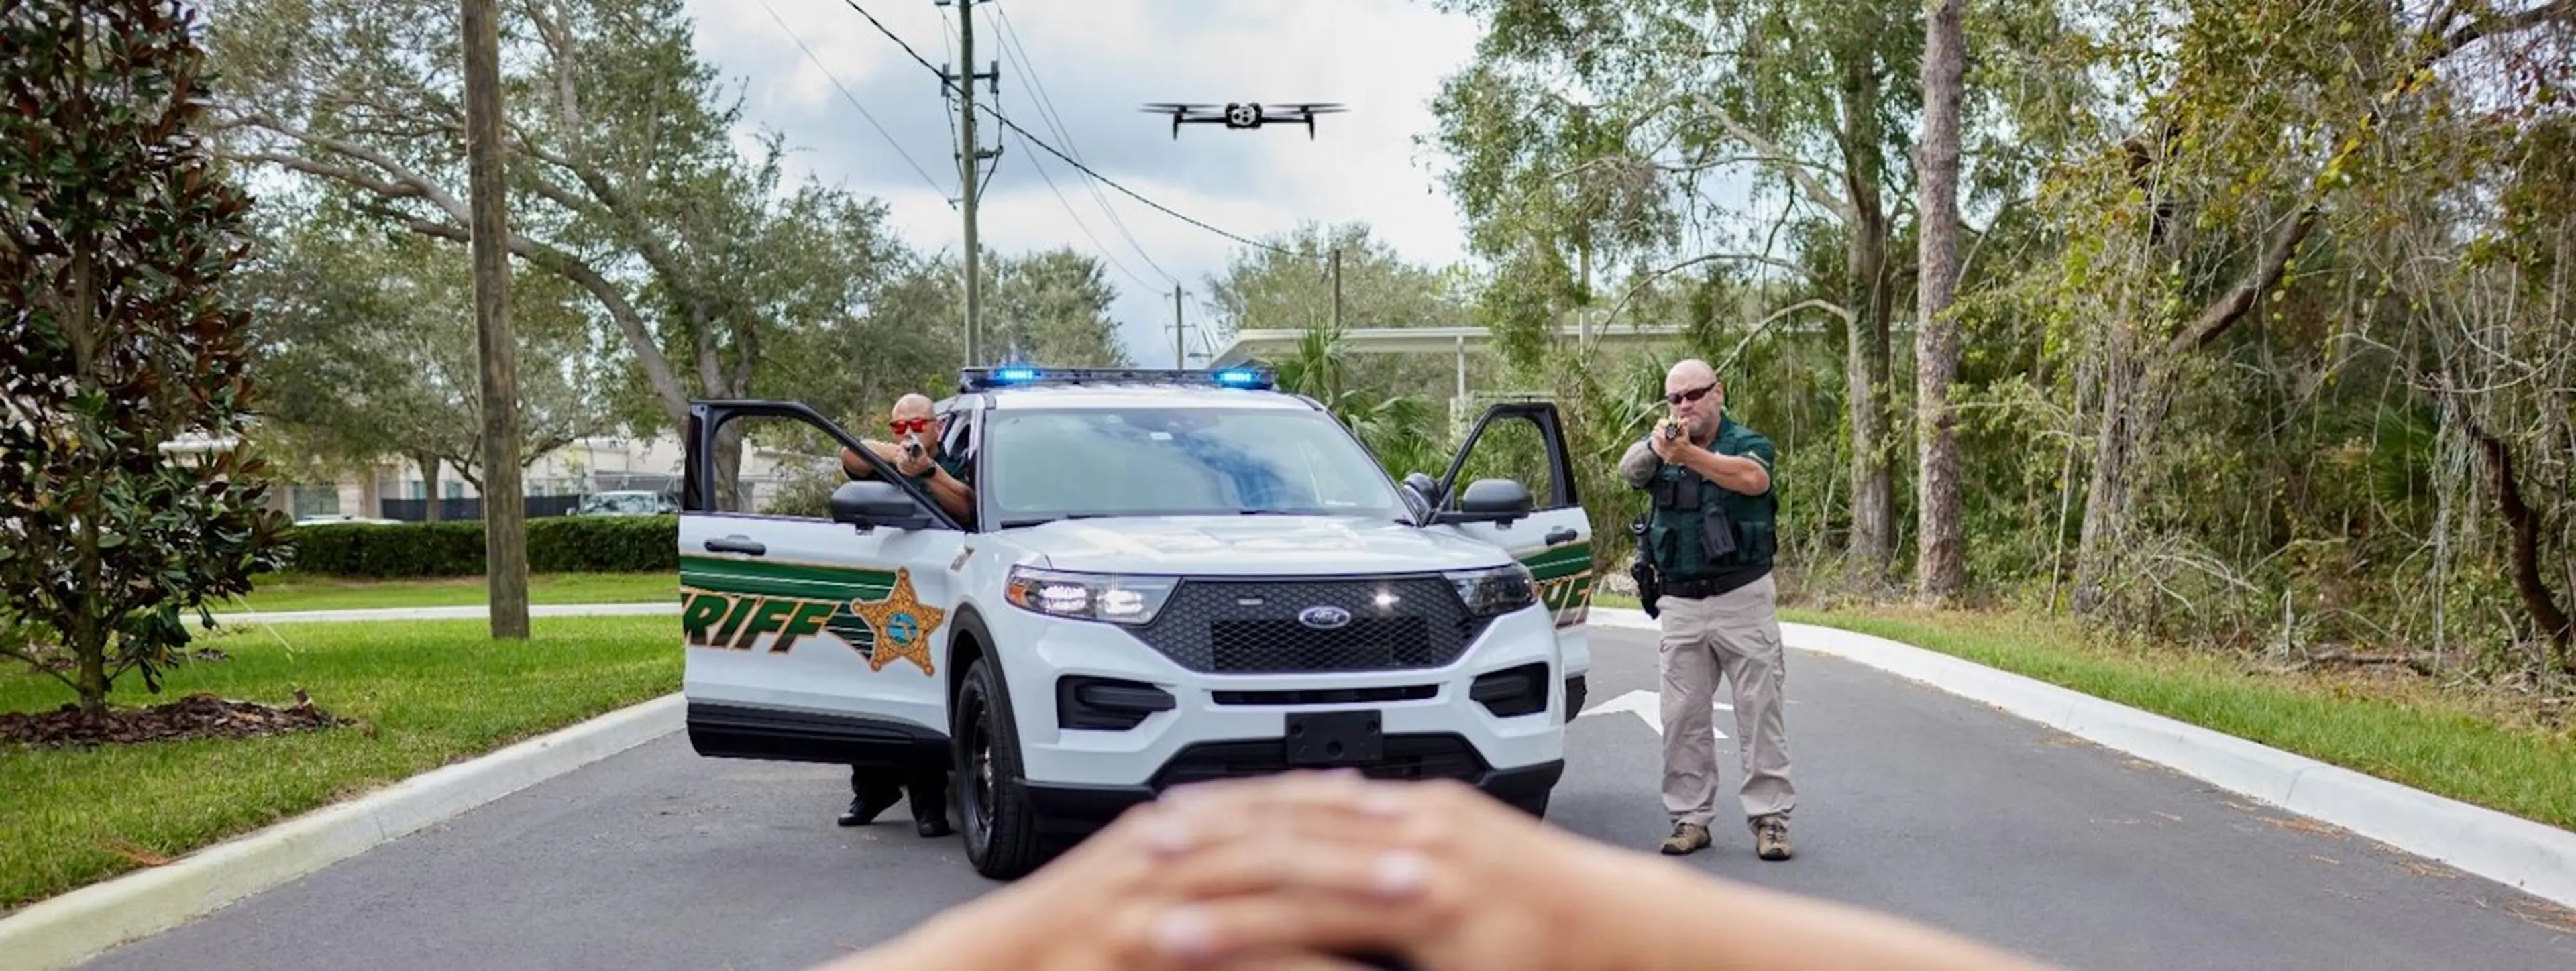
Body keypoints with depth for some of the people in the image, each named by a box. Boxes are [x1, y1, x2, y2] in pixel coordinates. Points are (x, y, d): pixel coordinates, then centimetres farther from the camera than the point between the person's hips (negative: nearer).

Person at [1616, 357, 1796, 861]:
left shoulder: (1748, 443, -1)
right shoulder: (1662, 446, 8)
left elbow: (1754, 478, -25)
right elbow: (1630, 470, -15)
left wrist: (1690, 455, -39)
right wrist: (1655, 447, -38)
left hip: (1743, 598, -3)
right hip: (1680, 606, 3)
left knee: (1760, 711, -1)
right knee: (1683, 718, 5)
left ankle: (1770, 819, 4)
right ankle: (1690, 818, 13)